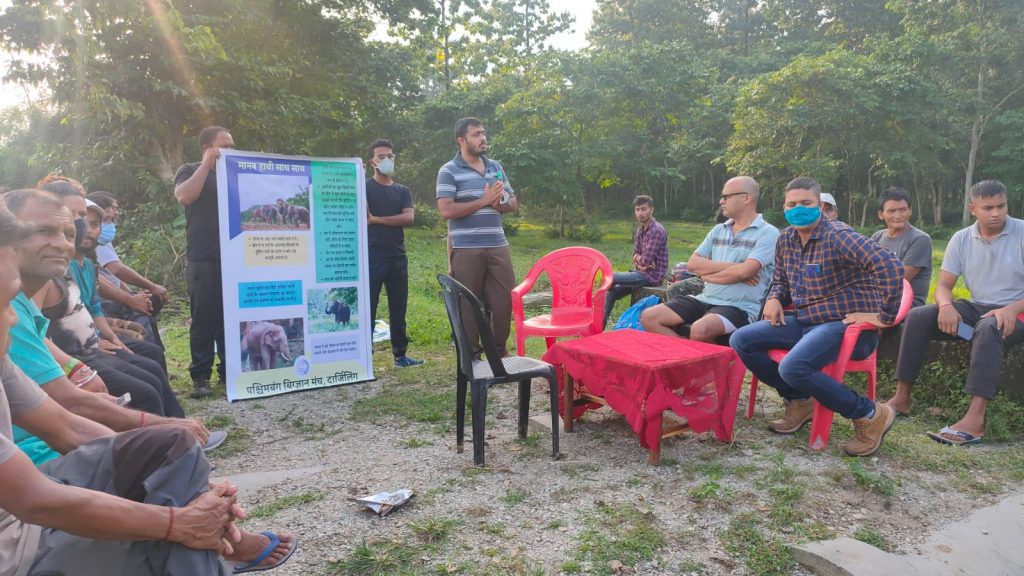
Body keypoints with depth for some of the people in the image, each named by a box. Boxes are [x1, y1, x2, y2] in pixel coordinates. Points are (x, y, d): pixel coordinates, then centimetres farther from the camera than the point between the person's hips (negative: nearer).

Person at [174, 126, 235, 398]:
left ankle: (229, 370, 13)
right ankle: (201, 376, 2)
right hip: (203, 260, -4)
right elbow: (184, 196, -15)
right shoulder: (191, 171, 6)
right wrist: (207, 164, -12)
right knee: (205, 318, -4)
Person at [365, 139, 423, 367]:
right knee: (367, 307, -3)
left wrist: (376, 220, -9)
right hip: (372, 256, -4)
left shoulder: (403, 191, 13)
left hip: (398, 257, 5)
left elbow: (409, 218, -5)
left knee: (398, 307, 9)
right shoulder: (365, 186, 2)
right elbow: (362, 215, -14)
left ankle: (400, 354, 18)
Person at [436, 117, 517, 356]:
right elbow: (446, 210, -15)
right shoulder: (449, 171, -4)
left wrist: (500, 203, -5)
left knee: (504, 299, 6)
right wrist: (484, 201, -14)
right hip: (466, 249, -5)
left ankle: (500, 349, 22)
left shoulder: (496, 167, 15)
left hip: (498, 246, 5)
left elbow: (513, 202, 19)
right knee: (469, 304, 3)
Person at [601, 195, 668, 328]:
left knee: (610, 278, -11)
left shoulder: (656, 231, -18)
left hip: (652, 275, -8)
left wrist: (638, 258, 1)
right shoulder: (640, 230, 11)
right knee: (611, 292, 3)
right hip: (642, 273, 9)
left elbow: (646, 260, -22)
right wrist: (640, 261, -9)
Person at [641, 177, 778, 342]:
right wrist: (730, 267, -8)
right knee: (649, 318, -10)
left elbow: (743, 272, -18)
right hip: (706, 300, 7)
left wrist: (708, 275, -3)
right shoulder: (718, 230, 16)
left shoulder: (768, 233, -3)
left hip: (739, 308, -7)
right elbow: (693, 264, 4)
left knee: (700, 330, -39)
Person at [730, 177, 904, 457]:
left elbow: (890, 267, -28)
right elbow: (781, 280, 24)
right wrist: (774, 299, 2)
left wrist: (885, 316, -23)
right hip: (804, 321, 8)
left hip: (845, 324, -8)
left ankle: (870, 415, -8)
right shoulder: (786, 239, 8)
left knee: (793, 368, -32)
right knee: (741, 341, -2)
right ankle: (800, 401, 10)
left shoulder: (837, 236, -16)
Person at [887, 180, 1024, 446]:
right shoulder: (961, 239, 3)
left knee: (988, 329, -38)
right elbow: (943, 285, 2)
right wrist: (946, 306, -22)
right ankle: (902, 398, -18)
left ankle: (975, 419, -46)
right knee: (917, 317, -18)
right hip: (975, 308, 4)